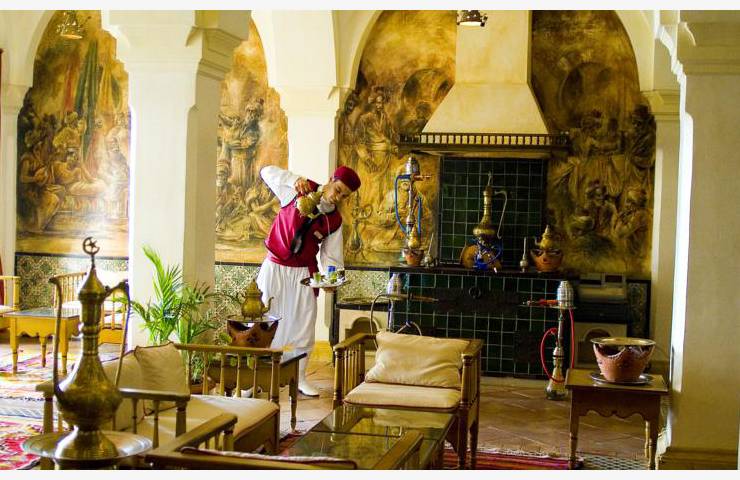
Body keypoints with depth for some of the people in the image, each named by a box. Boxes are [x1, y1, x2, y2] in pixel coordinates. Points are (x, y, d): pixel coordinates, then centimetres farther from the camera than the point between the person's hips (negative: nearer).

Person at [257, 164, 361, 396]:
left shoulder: (335, 221, -1)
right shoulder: (299, 190, -8)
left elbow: (331, 255, 0)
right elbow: (267, 172, -6)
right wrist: (294, 180, -21)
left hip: (303, 273, 3)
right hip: (275, 268, -3)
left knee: (304, 326, 5)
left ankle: (300, 378, 20)